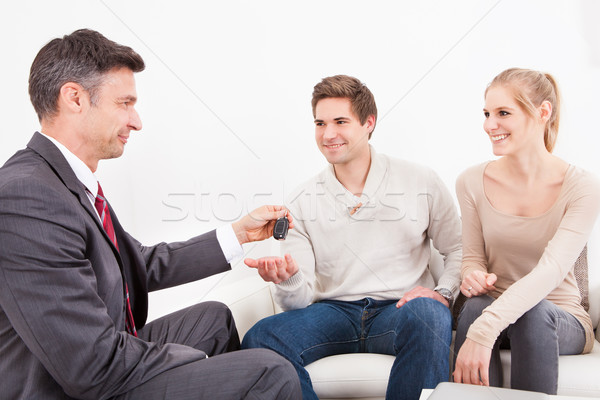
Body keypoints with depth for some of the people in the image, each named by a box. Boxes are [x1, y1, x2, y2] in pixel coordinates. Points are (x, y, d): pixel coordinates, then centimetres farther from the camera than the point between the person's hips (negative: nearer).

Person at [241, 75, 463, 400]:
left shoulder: (420, 182, 4)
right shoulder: (302, 202, 6)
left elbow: (459, 249, 11)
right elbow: (302, 297, 2)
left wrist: (443, 292, -9)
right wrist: (289, 281, -22)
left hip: (399, 310, -1)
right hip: (334, 311, 2)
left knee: (428, 315, -37)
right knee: (258, 340, -25)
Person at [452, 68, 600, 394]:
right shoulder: (473, 182, -1)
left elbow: (551, 269, -25)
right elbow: (473, 256, 6)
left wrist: (484, 330, -38)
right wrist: (473, 276, -21)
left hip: (560, 320, -1)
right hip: (494, 309, 2)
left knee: (534, 313, -35)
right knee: (475, 306, -32)